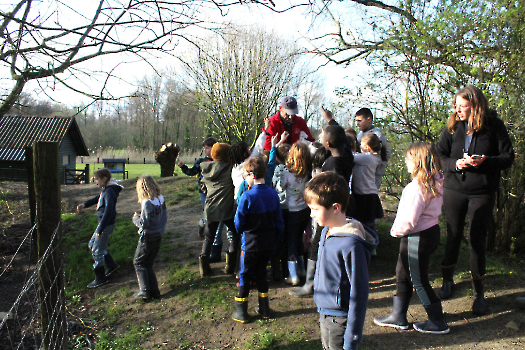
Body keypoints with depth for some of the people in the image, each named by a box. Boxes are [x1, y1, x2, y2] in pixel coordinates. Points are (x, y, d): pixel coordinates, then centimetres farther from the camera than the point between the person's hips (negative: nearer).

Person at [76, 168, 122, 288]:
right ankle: (111, 265, 32)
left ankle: (100, 278, 14)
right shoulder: (104, 190, 7)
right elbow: (97, 198, 30)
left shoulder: (109, 192, -23)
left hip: (107, 225, -10)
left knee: (97, 251, -1)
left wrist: (100, 230, -29)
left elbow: (108, 211, -29)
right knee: (92, 245, 21)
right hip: (102, 224, 10)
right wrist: (84, 205, 18)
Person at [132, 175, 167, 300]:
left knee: (139, 262, 8)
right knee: (149, 264, 16)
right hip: (158, 235, 7)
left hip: (148, 237, -7)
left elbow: (144, 224, -22)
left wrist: (136, 219, -1)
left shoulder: (147, 203, -20)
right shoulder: (161, 199, 2)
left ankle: (144, 290, 4)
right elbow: (164, 217, 9)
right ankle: (154, 290, 16)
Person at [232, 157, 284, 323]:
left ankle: (241, 312, 19)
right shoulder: (273, 194, -3)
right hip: (268, 242, 5)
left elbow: (239, 224, -15)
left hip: (251, 243, -5)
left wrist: (242, 229, 7)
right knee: (260, 273, 21)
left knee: (244, 275, 10)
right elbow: (279, 222, 3)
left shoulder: (247, 196, -20)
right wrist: (275, 239, 14)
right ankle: (264, 308, 28)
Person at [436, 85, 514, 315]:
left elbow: (508, 157, -4)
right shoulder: (453, 126, 1)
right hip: (454, 190, 2)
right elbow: (439, 155, 2)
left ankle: (479, 293, 18)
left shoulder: (494, 126, -4)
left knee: (477, 240, 2)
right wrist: (455, 164, -17)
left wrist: (485, 162, -22)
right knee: (453, 237, 12)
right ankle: (447, 281, 31)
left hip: (483, 193, -2)